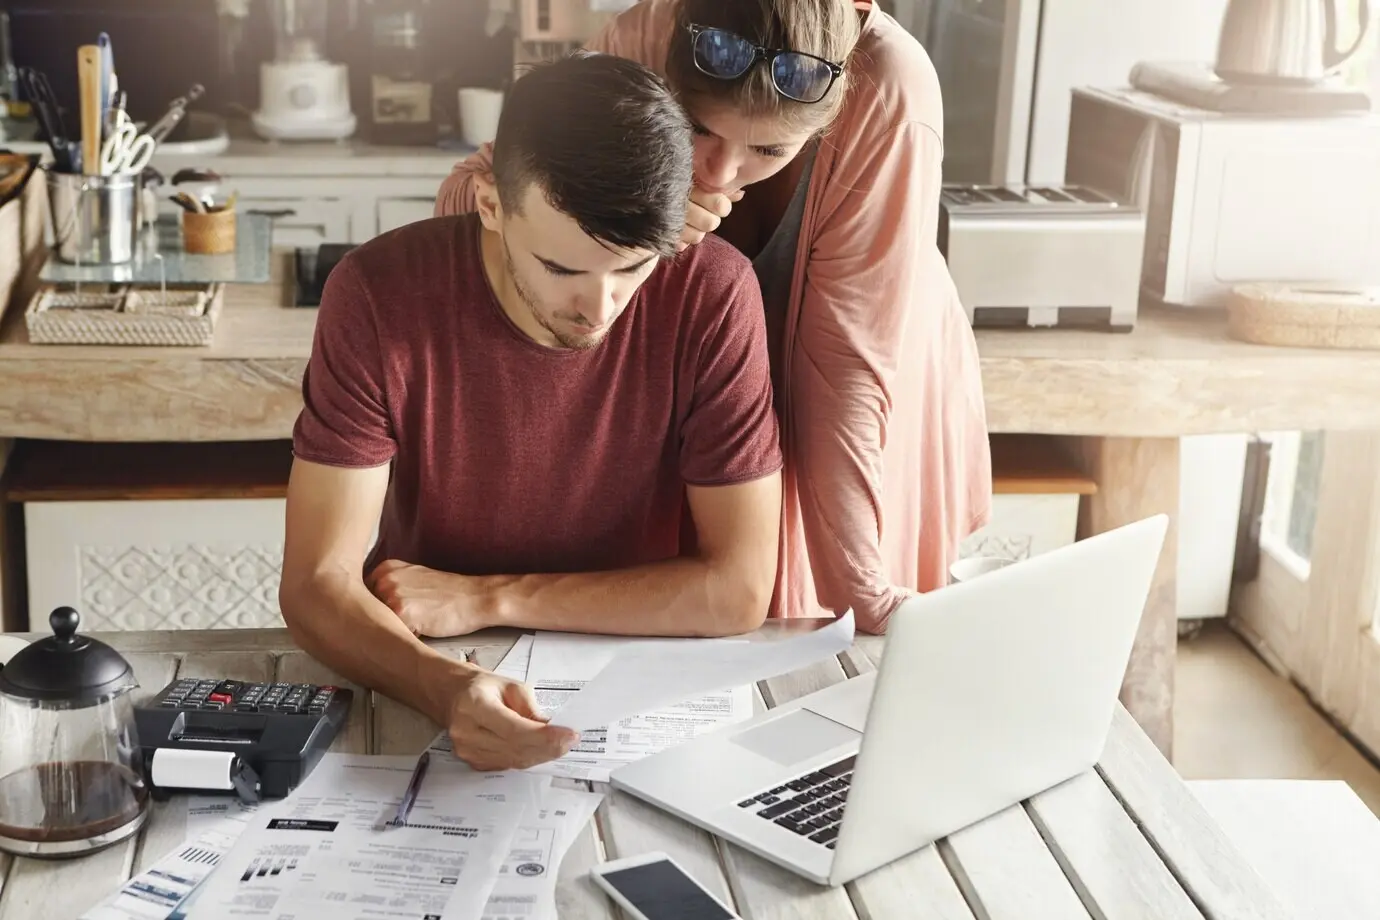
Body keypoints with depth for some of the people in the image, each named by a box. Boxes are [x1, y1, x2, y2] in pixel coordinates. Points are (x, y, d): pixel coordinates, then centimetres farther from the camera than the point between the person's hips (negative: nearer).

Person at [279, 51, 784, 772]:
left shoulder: (712, 294, -16)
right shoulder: (378, 296, -16)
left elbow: (738, 590, -14)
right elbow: (317, 585, -16)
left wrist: (485, 599, -15)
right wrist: (447, 688, -35)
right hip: (428, 691, 0)